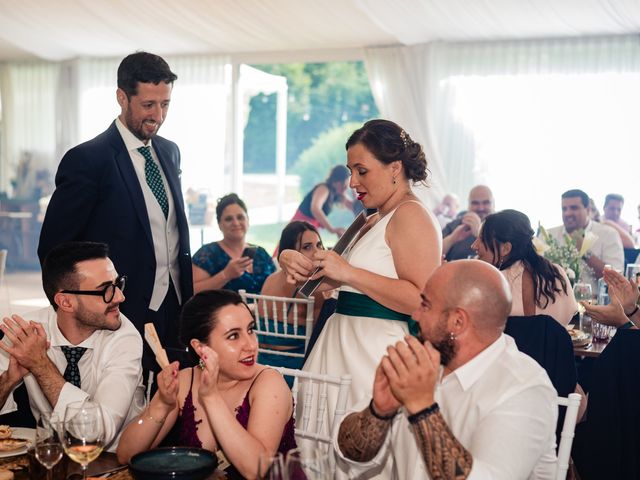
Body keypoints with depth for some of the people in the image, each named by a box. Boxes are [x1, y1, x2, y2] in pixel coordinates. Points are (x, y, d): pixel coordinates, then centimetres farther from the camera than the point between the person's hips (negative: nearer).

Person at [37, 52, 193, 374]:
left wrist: (187, 296, 12)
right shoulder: (86, 160, -12)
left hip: (174, 310, 6)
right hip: (122, 315, -6)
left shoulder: (170, 152, 10)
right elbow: (53, 248, -9)